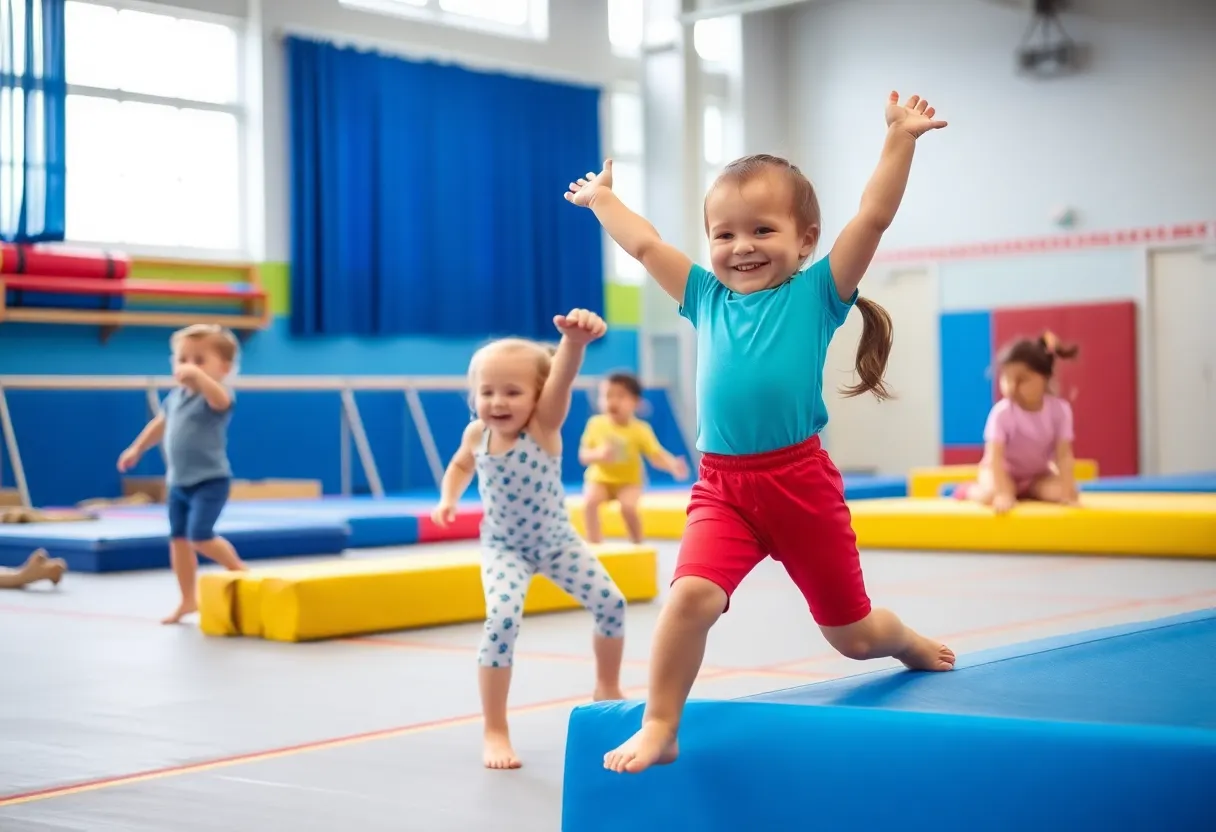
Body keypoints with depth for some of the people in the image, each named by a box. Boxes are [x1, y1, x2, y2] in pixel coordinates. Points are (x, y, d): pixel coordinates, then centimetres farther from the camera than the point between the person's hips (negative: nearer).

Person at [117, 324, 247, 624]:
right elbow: (160, 423, 27)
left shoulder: (216, 393, -16)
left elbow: (220, 399, -43)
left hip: (210, 480, -8)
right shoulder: (176, 396, 9)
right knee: (178, 539, 10)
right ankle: (188, 599, 21)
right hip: (179, 482, 8)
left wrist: (198, 376, -59)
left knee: (199, 536, -18)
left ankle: (238, 569, 6)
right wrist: (136, 448, 32)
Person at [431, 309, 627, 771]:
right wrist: (448, 498, -7)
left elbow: (562, 377, -46)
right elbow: (461, 464, 11)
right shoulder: (477, 433, -14)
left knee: (610, 602, -5)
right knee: (502, 619, -24)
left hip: (557, 539, 0)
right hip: (504, 546, 0)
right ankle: (495, 733, -12)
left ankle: (608, 690, 26)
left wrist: (575, 340, -66)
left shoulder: (544, 425, -24)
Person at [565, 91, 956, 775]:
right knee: (691, 594, -25)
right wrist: (602, 199, 25)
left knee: (852, 632, 16)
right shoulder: (706, 297, 10)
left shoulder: (817, 293, 0)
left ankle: (908, 642, 51)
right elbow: (645, 243, 19)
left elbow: (874, 216, -7)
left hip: (802, 480, -2)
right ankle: (659, 728, -10)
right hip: (721, 486, 2)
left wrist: (901, 139, -11)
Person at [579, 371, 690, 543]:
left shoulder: (640, 430, -15)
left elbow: (656, 455, -18)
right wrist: (598, 454, -29)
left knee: (628, 506, -28)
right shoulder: (596, 424, -10)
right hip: (600, 479, 1)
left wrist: (673, 466, -39)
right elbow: (583, 455, -7)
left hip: (628, 481, -1)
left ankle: (638, 546, -2)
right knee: (589, 502, -27)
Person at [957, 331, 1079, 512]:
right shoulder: (1001, 413, -29)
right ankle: (969, 490, 3)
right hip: (1004, 471, -3)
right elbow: (995, 457, -32)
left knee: (1058, 491, -23)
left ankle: (1025, 492, 7)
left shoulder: (1060, 409, -21)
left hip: (1038, 474, 4)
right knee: (991, 494, -33)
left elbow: (1064, 455, -18)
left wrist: (1067, 491, -27)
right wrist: (1003, 494, -43)